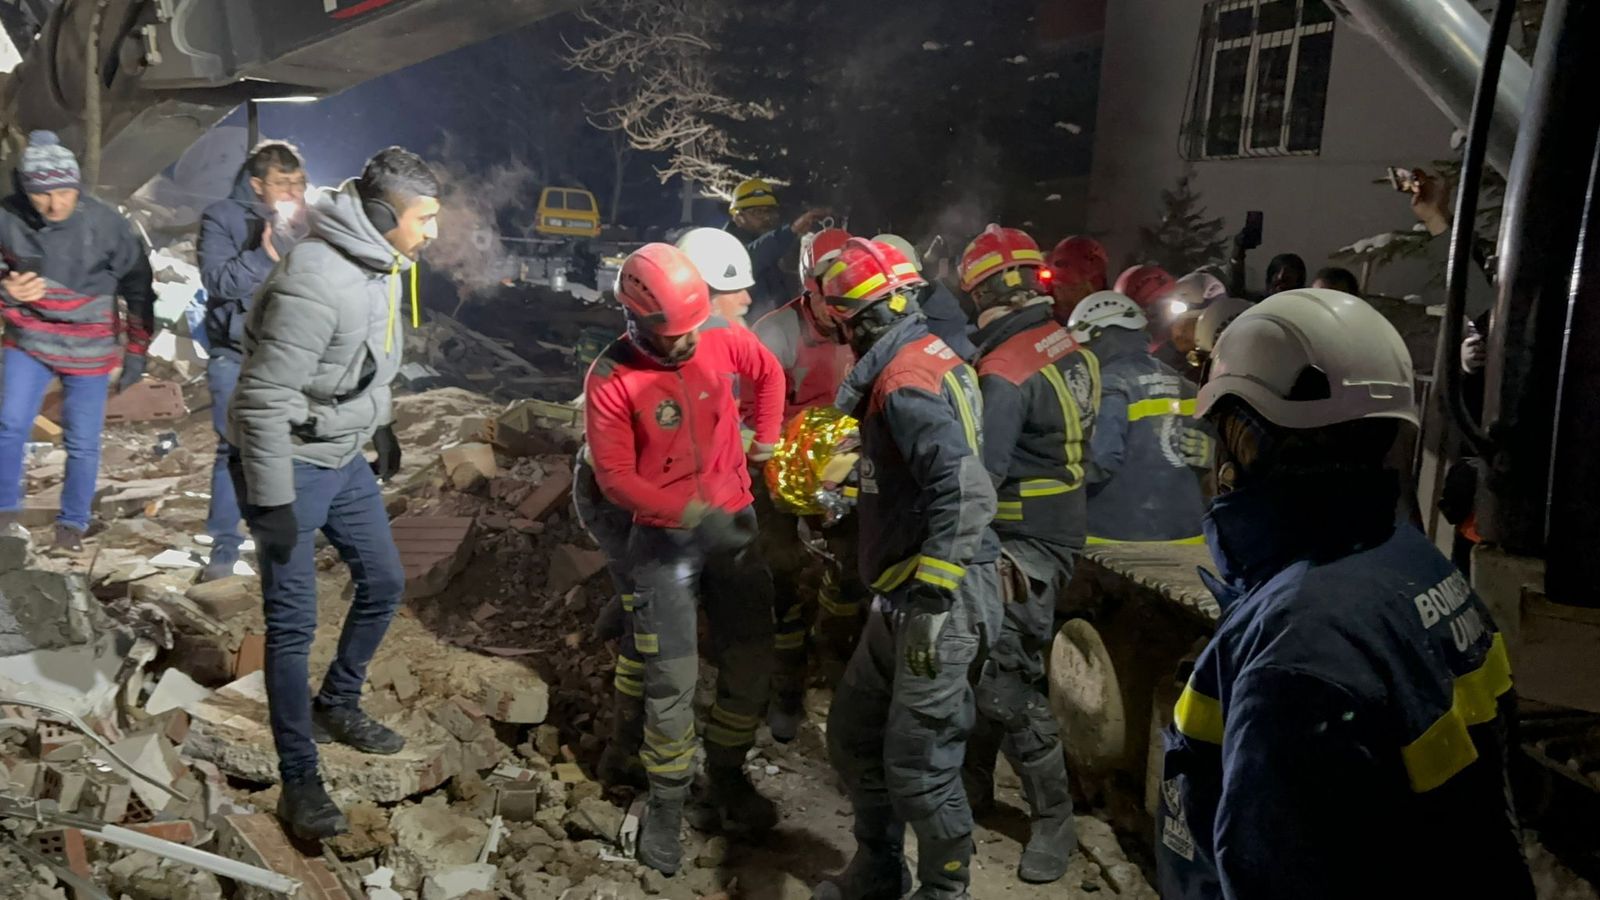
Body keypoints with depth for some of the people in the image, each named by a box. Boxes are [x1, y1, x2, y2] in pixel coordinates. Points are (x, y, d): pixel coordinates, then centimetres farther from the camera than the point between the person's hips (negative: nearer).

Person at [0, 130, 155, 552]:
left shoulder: (105, 223, -18)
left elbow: (138, 288, -6)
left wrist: (136, 353, -2)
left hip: (89, 348, -1)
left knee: (82, 443, 5)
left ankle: (73, 521, 24)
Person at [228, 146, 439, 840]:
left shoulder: (382, 264, 0)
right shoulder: (317, 281, -29)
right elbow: (264, 399, -27)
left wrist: (381, 424, 25)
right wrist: (272, 503, -24)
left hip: (346, 457, 9)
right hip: (291, 466, -9)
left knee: (383, 583, 18)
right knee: (293, 623, -2)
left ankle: (337, 706, 39)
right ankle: (299, 783, 10)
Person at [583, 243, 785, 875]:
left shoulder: (721, 340, -7)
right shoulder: (611, 379, -16)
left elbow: (769, 374, 15)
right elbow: (615, 478, -17)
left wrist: (764, 444, 12)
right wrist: (695, 515, -26)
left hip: (735, 525, 4)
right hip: (665, 539, -4)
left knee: (751, 661, 11)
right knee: (672, 679, -3)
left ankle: (727, 779, 31)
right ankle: (666, 804, 16)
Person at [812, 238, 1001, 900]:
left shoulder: (906, 382, -20)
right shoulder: (921, 359, 11)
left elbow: (963, 493, -29)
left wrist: (930, 602, -27)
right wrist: (847, 502, 26)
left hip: (937, 601, -10)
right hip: (903, 598, 10)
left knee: (918, 768, -1)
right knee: (853, 735, 19)